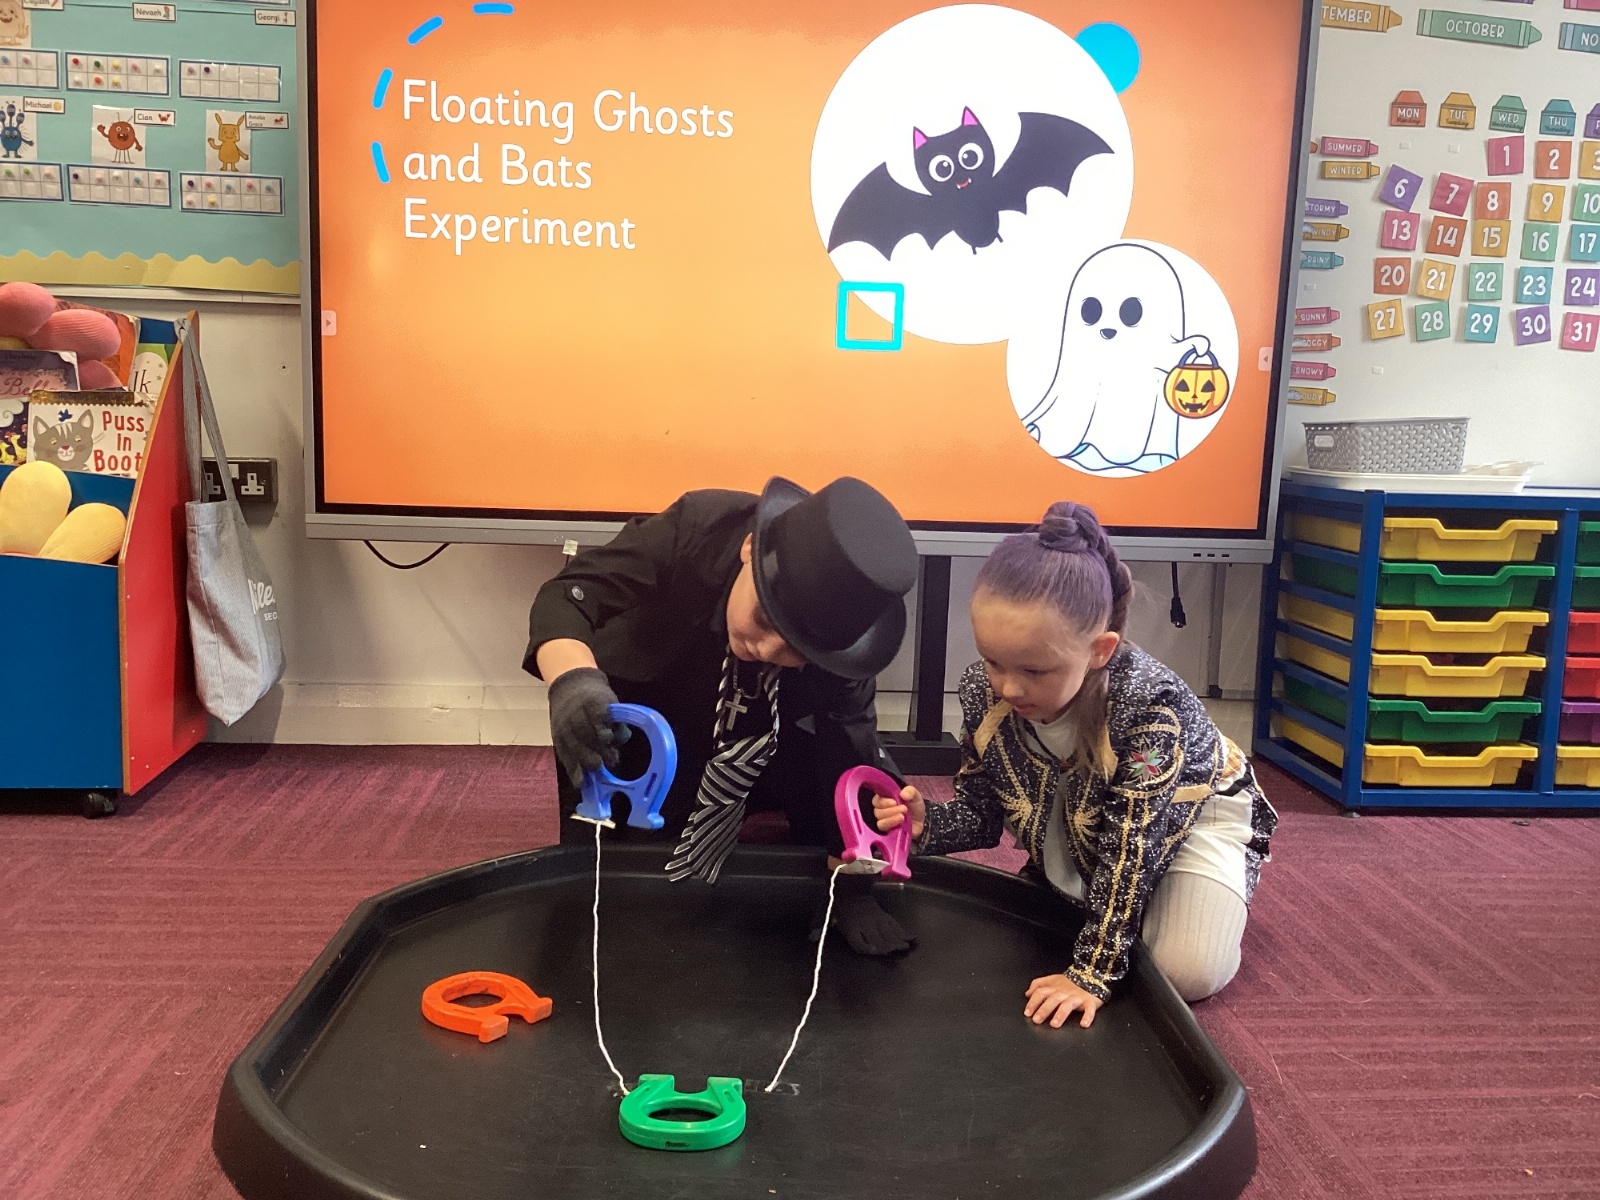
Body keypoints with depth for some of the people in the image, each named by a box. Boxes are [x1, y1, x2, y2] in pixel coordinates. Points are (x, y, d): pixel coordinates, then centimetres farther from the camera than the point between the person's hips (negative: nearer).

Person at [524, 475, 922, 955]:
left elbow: (849, 750, -25)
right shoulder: (696, 531, -37)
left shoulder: (835, 627, -31)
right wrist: (572, 680, -63)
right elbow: (569, 594, -41)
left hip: (761, 733, 2)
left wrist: (852, 891, -25)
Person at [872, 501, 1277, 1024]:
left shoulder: (1147, 702, -41)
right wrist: (927, 824, -37)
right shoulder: (983, 692, -26)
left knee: (1189, 974, -16)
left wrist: (1090, 973, -37)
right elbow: (982, 813, -14)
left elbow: (1130, 848, -36)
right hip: (1080, 817, 5)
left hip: (1193, 809, -5)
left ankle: (1218, 892, 15)